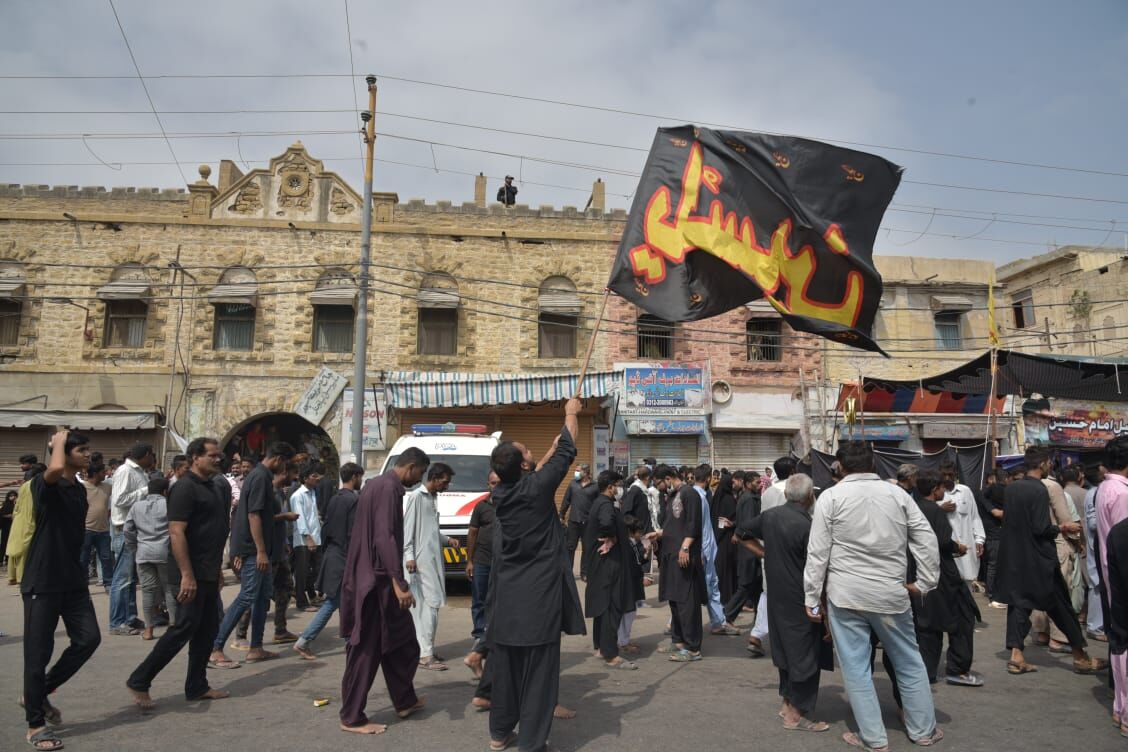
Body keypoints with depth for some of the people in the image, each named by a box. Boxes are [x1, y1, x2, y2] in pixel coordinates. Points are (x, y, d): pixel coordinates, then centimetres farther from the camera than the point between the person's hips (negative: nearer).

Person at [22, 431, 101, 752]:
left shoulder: (80, 490, 12)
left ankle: (40, 694, 22)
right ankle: (35, 724, 13)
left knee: (88, 638, 1)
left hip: (73, 580, 7)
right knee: (38, 651, 1)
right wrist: (58, 441, -17)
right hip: (42, 582, -7)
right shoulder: (43, 484, -11)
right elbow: (55, 469, -37)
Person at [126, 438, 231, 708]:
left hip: (209, 574, 9)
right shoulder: (185, 487, -14)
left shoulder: (214, 487, 13)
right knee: (183, 628, -4)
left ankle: (197, 686, 21)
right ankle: (139, 681, 10)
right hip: (192, 574, -9)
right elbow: (176, 533, -21)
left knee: (207, 629, 11)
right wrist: (187, 575, -25)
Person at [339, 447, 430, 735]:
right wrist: (399, 583, -27)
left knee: (399, 642, 17)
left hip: (372, 576, 10)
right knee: (366, 649, 0)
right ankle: (352, 718, 12)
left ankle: (405, 701, 29)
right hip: (377, 580, -10)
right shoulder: (389, 488, -18)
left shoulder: (377, 484, 13)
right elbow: (384, 538, -26)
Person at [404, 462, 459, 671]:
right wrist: (409, 555, -17)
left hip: (433, 558, 8)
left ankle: (424, 649, 15)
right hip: (421, 559, -8)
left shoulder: (433, 498, 18)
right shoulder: (415, 497, -8)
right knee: (430, 604, -10)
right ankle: (425, 654, -8)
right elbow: (408, 528, -12)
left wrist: (447, 540, 10)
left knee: (423, 605, 10)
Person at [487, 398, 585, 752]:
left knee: (505, 665, 15)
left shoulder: (500, 493, 2)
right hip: (539, 592, -6)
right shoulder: (537, 487, -14)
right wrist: (571, 413, 12)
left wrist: (551, 450, 34)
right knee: (538, 669, 1)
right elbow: (567, 453, -2)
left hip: (507, 591, 6)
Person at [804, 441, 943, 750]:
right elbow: (926, 539, 1)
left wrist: (812, 598, 0)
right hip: (890, 594, 3)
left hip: (845, 595, -3)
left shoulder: (831, 496, -5)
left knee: (856, 667, 7)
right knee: (909, 663, 19)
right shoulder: (897, 493, 3)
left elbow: (817, 552, -6)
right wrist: (925, 583, 9)